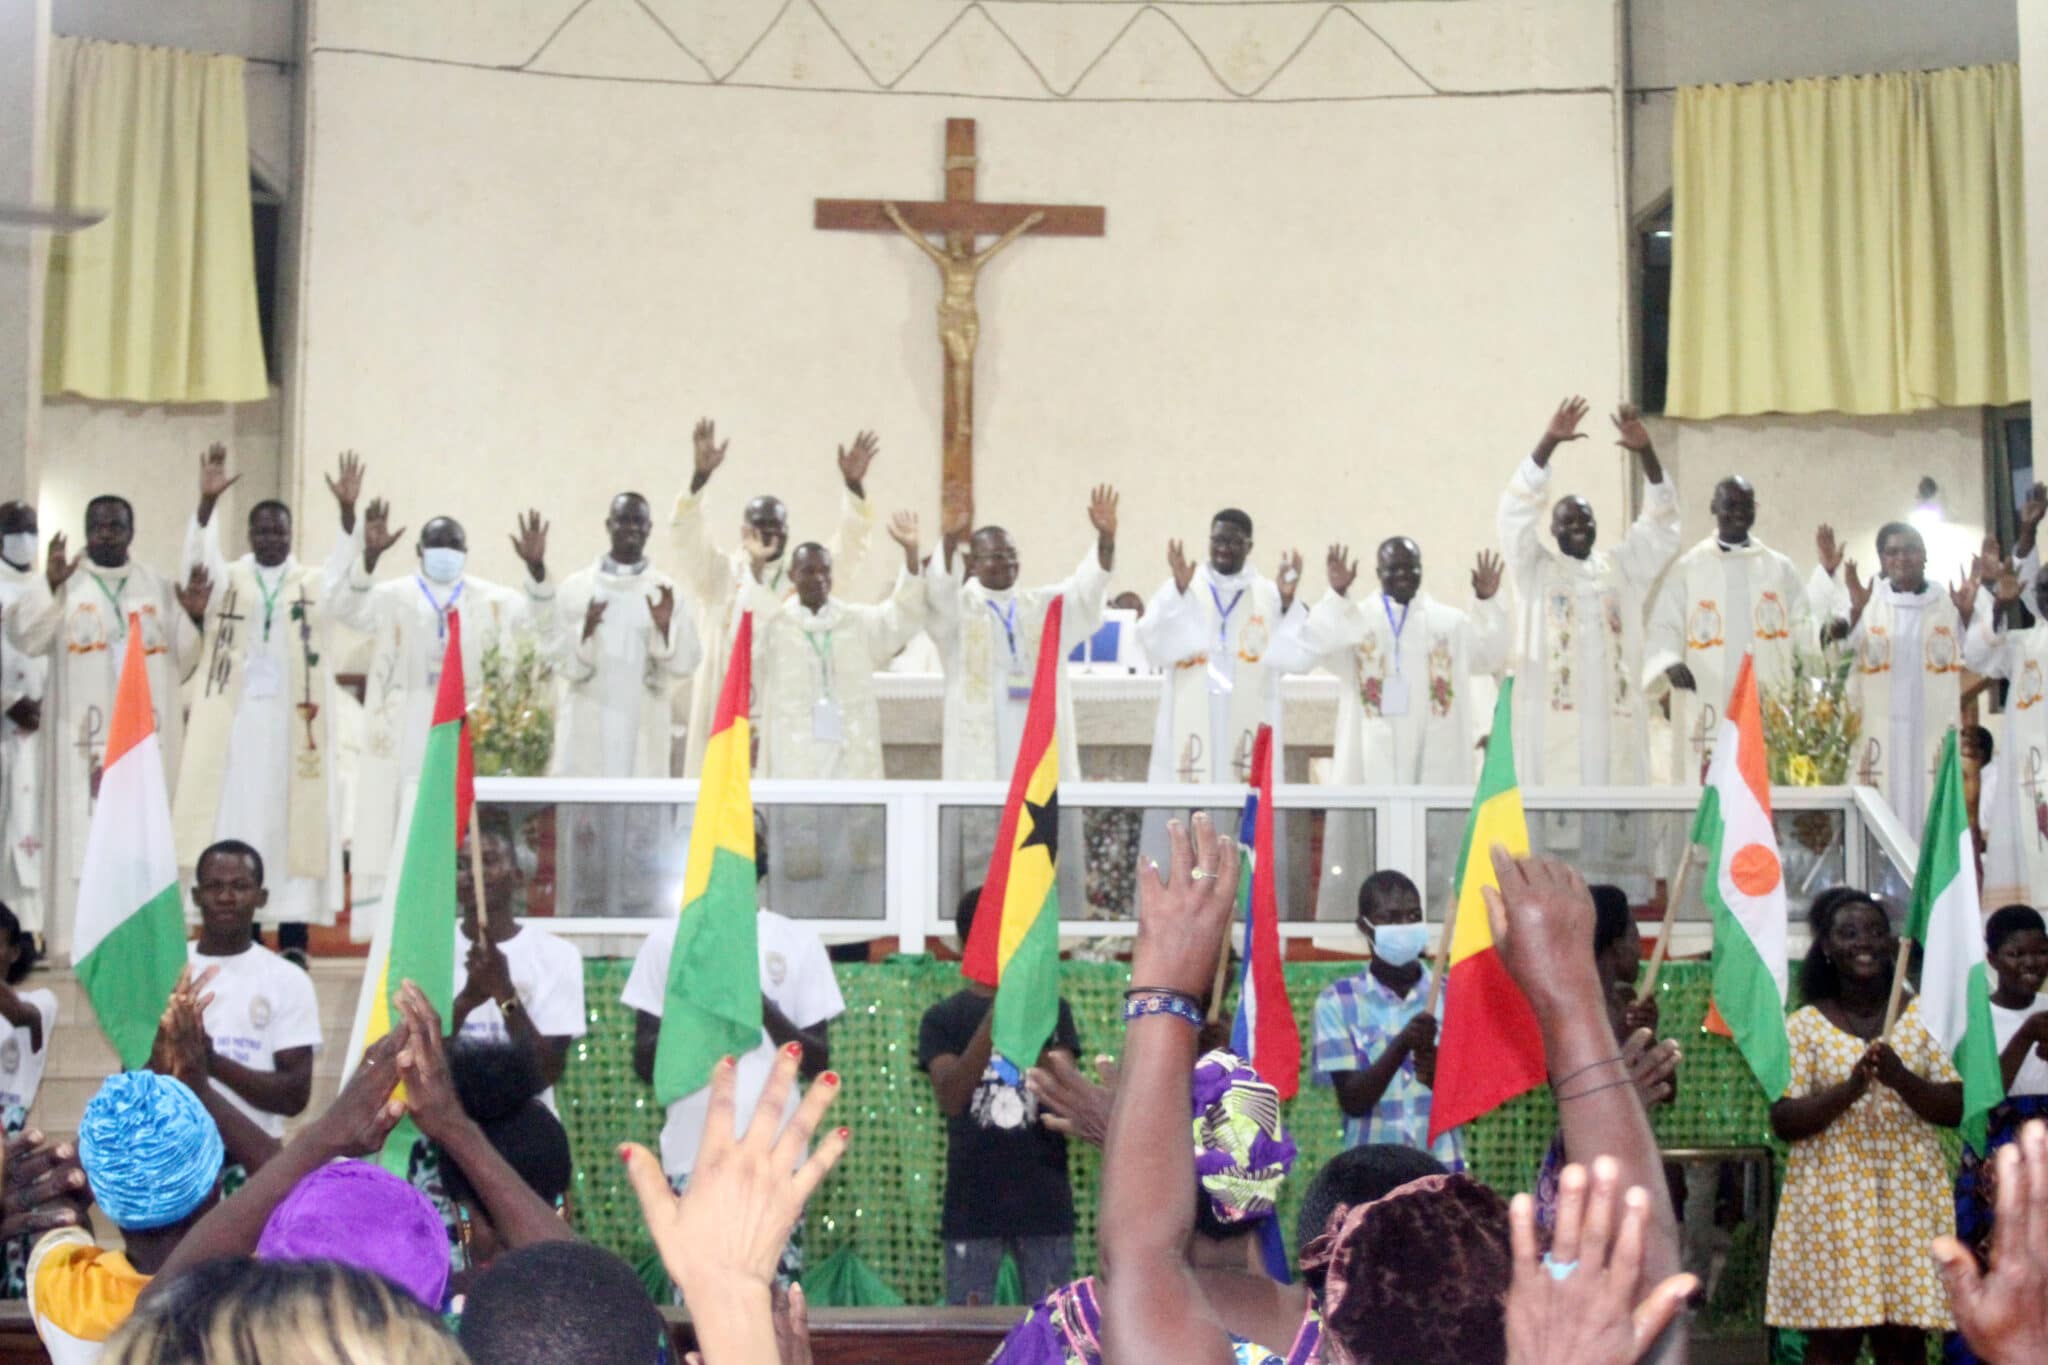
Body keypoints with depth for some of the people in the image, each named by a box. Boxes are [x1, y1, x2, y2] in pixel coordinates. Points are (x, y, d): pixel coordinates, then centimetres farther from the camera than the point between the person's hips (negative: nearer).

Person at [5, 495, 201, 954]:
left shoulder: (160, 587, 12)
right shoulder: (61, 581, 4)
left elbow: (182, 659, 9)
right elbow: (23, 639, -10)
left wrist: (195, 616, -8)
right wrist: (50, 585, -22)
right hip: (83, 731, -2)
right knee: (81, 827, -6)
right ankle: (81, 935, -6)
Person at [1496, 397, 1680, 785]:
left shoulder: (1622, 566, 17)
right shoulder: (1535, 567, 10)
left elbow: (1661, 523, 6)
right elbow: (1517, 510, -3)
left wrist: (1646, 452, -8)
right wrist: (1548, 442, -14)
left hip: (1615, 716, 3)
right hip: (1554, 716, -3)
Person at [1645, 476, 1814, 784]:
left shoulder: (1780, 568, 12)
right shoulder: (1687, 568, 6)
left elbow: (1802, 622, 9)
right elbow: (1664, 628, 1)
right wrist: (1669, 663, -21)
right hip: (1708, 709, -2)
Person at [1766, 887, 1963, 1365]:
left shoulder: (1922, 1017, 8)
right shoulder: (1805, 1025, 2)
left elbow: (1955, 1109, 3)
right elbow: (1783, 1121, -4)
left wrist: (1901, 1078, -15)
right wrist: (1851, 1087, -18)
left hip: (1909, 1200, 2)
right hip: (1832, 1200, -2)